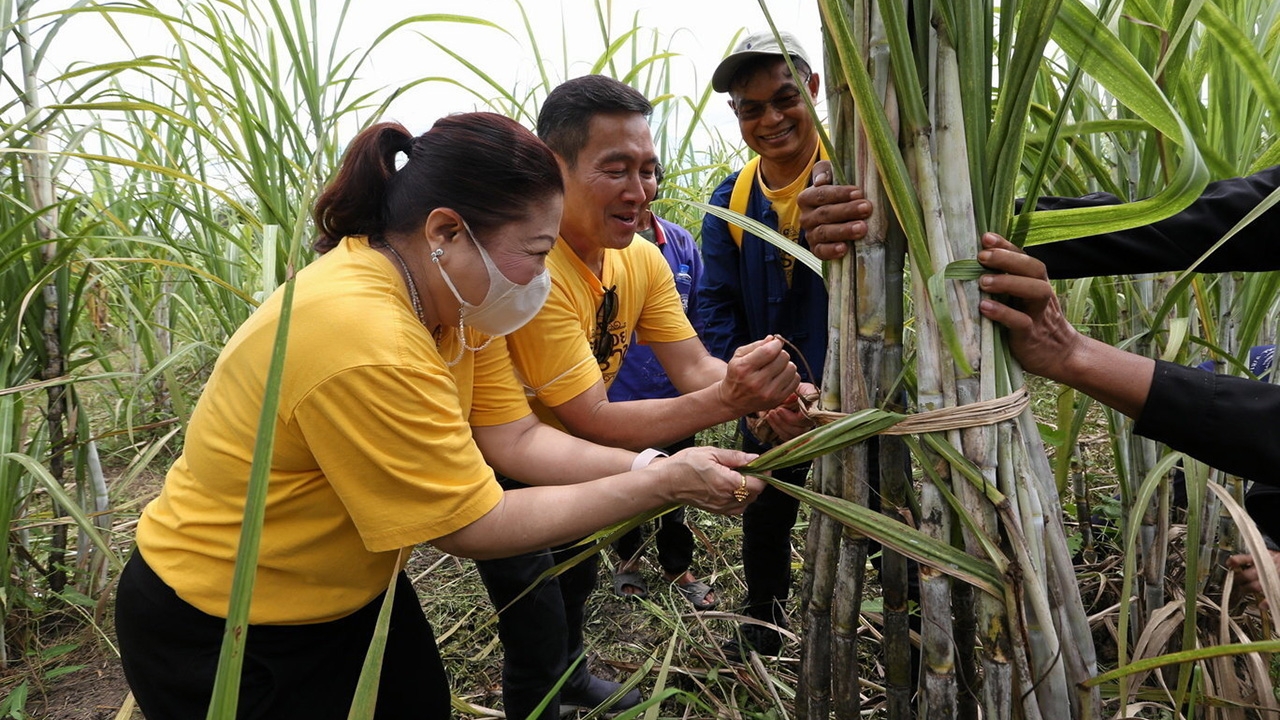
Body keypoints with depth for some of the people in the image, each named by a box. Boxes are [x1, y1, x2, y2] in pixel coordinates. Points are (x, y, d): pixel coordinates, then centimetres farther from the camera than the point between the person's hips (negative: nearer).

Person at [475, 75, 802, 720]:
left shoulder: (642, 259, -10)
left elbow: (693, 367, -14)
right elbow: (592, 422, -34)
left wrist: (770, 393, -35)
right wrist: (727, 400, -45)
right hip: (497, 471, -8)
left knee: (578, 577, 29)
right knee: (538, 638, 2)